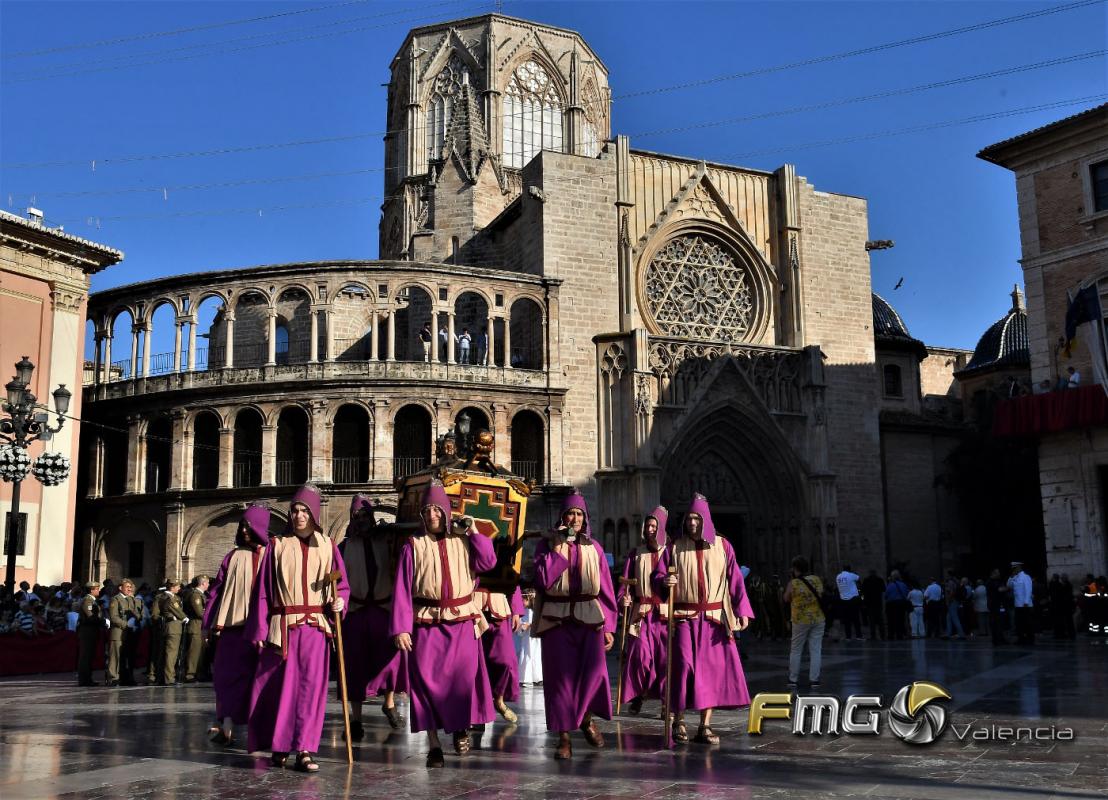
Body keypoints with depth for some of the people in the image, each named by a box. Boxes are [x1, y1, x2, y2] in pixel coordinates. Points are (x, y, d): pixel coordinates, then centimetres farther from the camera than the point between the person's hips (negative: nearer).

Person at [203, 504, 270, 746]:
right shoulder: (234, 556, 12)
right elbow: (217, 590, 10)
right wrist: (209, 624, 5)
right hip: (233, 624, 2)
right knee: (229, 674, 0)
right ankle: (226, 725, 1)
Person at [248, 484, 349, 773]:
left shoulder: (327, 546, 7)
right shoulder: (277, 545, 6)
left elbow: (342, 584, 10)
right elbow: (263, 589, 3)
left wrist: (339, 600, -13)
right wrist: (259, 630, -2)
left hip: (315, 626, 0)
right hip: (282, 626, 0)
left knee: (311, 686, -6)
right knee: (280, 685, 4)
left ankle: (304, 751, -5)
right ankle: (278, 746, 19)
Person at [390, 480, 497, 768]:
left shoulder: (463, 541, 9)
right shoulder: (413, 545, 3)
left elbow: (488, 562, -5)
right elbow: (402, 589, -1)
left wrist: (473, 532, -3)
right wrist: (400, 628, -8)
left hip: (462, 622, 1)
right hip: (426, 623, -1)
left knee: (464, 676, -9)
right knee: (427, 679, -3)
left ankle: (462, 726, 17)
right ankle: (433, 744, 8)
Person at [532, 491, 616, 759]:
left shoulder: (593, 547, 9)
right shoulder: (547, 545, 5)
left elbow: (605, 587, 8)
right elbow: (543, 580, -9)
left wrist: (609, 626, 4)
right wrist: (558, 548, -9)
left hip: (589, 617, 1)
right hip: (557, 619, -1)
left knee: (593, 672, -10)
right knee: (561, 675, 0)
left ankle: (587, 718, 18)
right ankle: (564, 736, 9)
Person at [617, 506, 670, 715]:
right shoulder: (636, 554, 13)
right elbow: (626, 581, 11)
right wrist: (624, 599, -5)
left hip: (664, 613, -2)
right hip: (641, 613, 2)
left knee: (665, 657, -4)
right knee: (639, 655, -4)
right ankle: (637, 697, 10)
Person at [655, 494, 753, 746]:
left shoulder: (722, 546, 5)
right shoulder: (675, 548, 5)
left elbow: (735, 579, 1)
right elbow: (658, 575, 2)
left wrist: (742, 610, -9)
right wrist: (665, 580, -22)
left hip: (714, 618, 1)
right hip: (684, 617, -1)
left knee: (713, 668, -1)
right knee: (684, 664, -11)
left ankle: (705, 726, 8)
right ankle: (678, 720, 5)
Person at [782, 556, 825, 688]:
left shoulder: (793, 584, -11)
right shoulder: (817, 580, 1)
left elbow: (786, 599, 3)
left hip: (801, 620, -3)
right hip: (818, 619, 3)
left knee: (796, 650, 9)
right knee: (816, 650, 5)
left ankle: (793, 679, 13)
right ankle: (814, 680, 4)